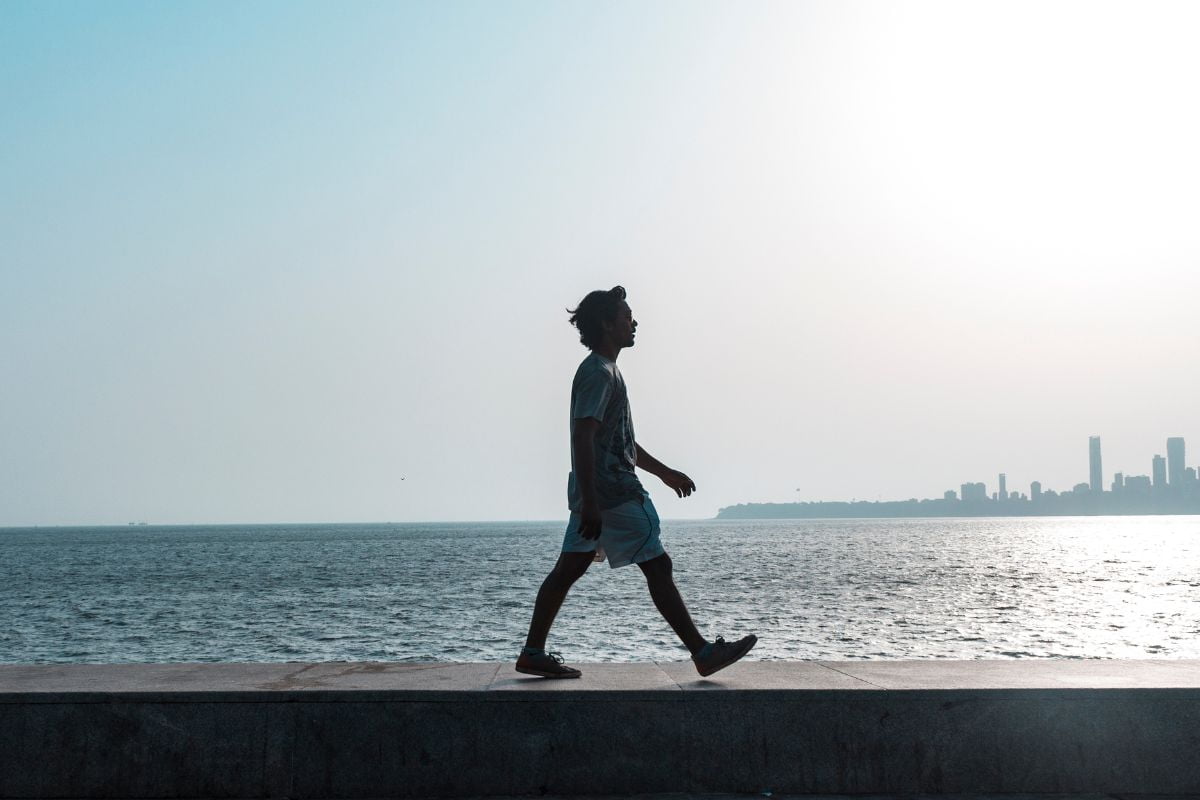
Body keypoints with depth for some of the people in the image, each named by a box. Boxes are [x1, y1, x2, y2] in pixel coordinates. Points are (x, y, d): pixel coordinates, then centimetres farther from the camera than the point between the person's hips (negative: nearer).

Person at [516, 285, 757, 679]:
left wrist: (664, 472, 30)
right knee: (658, 566, -6)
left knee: (568, 570, 9)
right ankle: (703, 653, -1)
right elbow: (583, 437, -23)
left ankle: (533, 653, 12)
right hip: (612, 494, -10)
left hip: (596, 495, 10)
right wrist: (589, 502, -28)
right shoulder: (598, 373, -14)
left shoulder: (604, 371, 20)